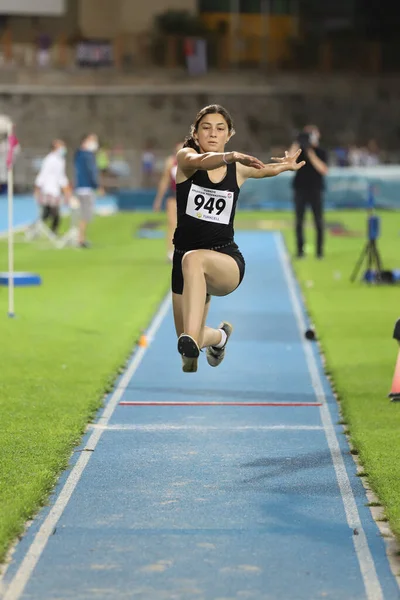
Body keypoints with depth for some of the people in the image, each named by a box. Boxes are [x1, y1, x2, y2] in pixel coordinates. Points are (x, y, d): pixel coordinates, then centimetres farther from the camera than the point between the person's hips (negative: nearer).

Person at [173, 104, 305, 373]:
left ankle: (191, 341, -52)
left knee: (193, 259, -38)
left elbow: (267, 169, 30)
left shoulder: (238, 169, 4)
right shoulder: (185, 157, -4)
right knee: (188, 340, 10)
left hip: (227, 260, -2)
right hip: (183, 259, 2)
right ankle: (220, 335, 47)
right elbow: (202, 162, -31)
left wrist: (286, 165, 13)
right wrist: (231, 157, -48)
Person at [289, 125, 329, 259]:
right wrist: (297, 144, -19)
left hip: (315, 190, -1)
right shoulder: (300, 150, 5)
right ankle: (300, 249, 7)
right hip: (300, 189, 1)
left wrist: (311, 154, -18)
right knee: (299, 221, 1)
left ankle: (319, 250, 5)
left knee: (319, 222, -2)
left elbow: (324, 170, -12)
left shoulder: (321, 152, 2)